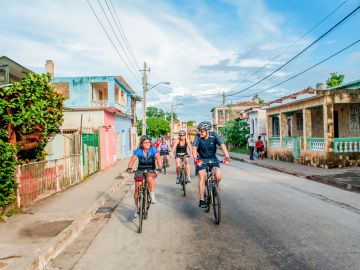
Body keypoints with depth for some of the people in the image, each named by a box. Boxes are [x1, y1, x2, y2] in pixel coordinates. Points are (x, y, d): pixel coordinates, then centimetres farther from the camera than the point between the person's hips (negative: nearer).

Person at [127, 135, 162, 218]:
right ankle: (137, 208, 18)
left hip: (151, 170, -2)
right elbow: (133, 159, -22)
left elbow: (158, 158, -27)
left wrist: (159, 168, -44)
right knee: (137, 189, -3)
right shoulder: (138, 151, -10)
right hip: (140, 171, 2)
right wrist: (129, 168, -41)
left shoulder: (153, 150, -13)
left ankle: (152, 196, -18)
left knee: (150, 178, -37)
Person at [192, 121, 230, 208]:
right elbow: (194, 148, -28)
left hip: (213, 159, 1)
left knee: (218, 176, -18)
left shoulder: (214, 135, -17)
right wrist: (195, 159, -46)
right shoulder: (198, 136, -18)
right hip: (202, 160, -1)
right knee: (202, 177, -17)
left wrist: (227, 157, -41)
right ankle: (202, 200, -9)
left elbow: (222, 145, -26)